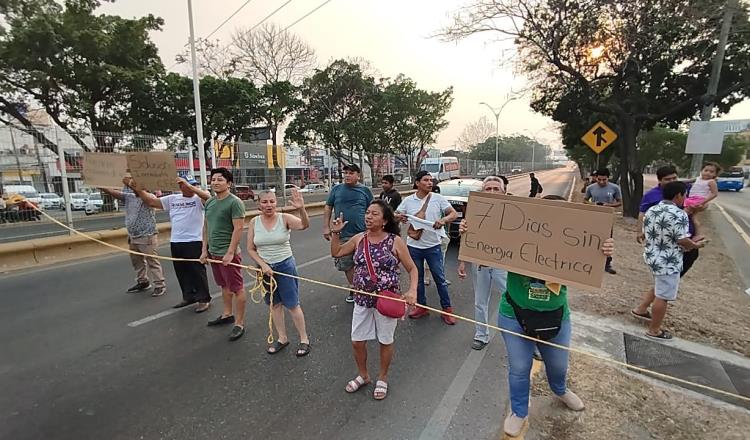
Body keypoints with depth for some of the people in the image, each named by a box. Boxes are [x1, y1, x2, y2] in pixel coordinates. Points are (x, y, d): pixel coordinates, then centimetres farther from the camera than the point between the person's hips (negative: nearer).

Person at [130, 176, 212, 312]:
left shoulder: (198, 199, -5)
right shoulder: (172, 199, 11)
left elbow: (207, 196, -28)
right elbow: (151, 201, 15)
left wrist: (188, 185, -32)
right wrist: (137, 189, 5)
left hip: (194, 242, -6)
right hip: (175, 242, 6)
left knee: (197, 271, 0)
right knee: (181, 272, 15)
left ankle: (204, 299, 11)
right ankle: (189, 297, 31)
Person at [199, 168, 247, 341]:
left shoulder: (235, 202, -13)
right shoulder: (209, 202, 11)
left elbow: (238, 228, -18)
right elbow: (206, 227, 16)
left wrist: (230, 253, -20)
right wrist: (205, 250, 12)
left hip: (228, 253, -8)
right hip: (213, 252, 8)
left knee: (236, 288, 0)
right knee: (224, 286, 20)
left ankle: (239, 324, 10)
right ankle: (227, 314, 36)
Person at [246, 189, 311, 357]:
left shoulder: (284, 218, -11)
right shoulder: (254, 223, -3)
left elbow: (304, 225, -29)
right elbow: (251, 249, 1)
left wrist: (301, 209, -47)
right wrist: (263, 266, -11)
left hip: (285, 266, -3)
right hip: (265, 268, 3)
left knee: (292, 304, 2)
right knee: (275, 304, 15)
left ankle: (304, 339, 19)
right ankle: (282, 338, 33)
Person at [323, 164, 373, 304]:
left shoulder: (365, 190, 3)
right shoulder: (337, 189, 5)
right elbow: (328, 209, 7)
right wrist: (326, 227, 0)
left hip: (362, 234, -1)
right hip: (341, 235, 2)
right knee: (347, 264, 11)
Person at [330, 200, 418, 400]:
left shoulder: (395, 241, -13)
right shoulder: (359, 239, -2)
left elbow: (412, 268, -6)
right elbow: (336, 253, 12)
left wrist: (412, 290, -21)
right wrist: (335, 233, -1)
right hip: (362, 299, 4)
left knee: (385, 341, 16)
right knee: (357, 341, 14)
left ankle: (382, 378, 42)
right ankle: (363, 375, 43)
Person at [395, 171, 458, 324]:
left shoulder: (438, 198, -5)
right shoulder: (408, 201, 0)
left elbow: (454, 213, -6)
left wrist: (443, 220, -27)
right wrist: (399, 218, -18)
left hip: (433, 246, -2)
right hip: (413, 246, 2)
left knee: (440, 278, 6)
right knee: (417, 278, 14)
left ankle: (447, 309, 22)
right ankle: (421, 306, 32)